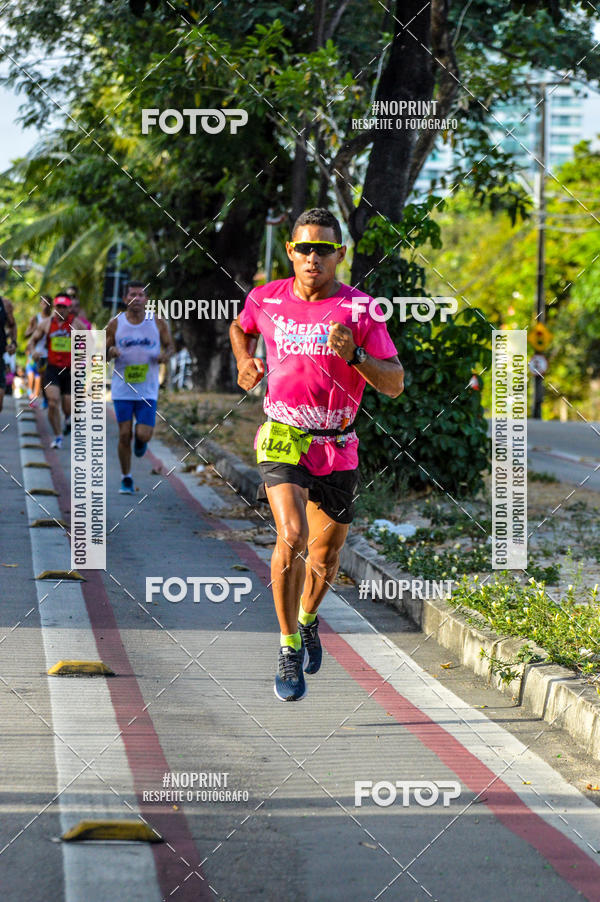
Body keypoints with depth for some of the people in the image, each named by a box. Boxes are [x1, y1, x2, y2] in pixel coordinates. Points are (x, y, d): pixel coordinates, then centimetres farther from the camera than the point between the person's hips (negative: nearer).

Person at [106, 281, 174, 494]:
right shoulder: (115, 324, 0)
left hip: (147, 390, 0)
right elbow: (103, 352, 7)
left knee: (143, 435, -9)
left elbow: (169, 345, 14)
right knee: (124, 435, 0)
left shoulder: (157, 323, 1)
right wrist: (110, 353, -17)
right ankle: (126, 479, 15)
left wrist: (166, 355, -10)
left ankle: (140, 440, 31)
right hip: (122, 388, 0)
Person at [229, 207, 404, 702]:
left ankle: (307, 620, 45)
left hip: (337, 447, 1)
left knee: (326, 554, 12)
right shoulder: (267, 298, 0)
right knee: (292, 537, -22)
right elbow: (241, 328, 25)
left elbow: (395, 384, -7)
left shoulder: (360, 309, -6)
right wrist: (245, 361, 6)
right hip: (283, 439, -1)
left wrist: (354, 355, -23)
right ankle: (289, 649, -9)